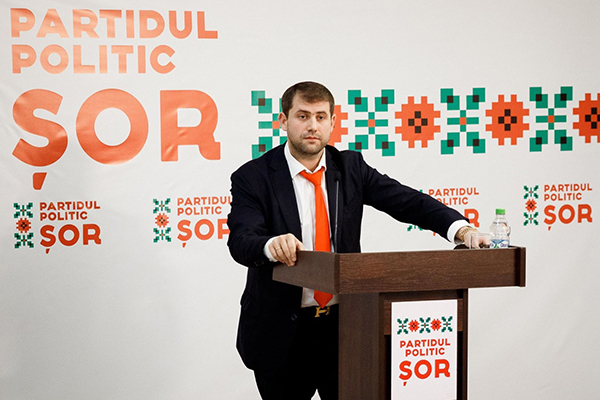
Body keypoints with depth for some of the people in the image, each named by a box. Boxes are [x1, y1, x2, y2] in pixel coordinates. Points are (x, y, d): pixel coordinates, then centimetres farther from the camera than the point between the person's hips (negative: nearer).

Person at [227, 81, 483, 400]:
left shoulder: (350, 167, 4)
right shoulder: (252, 177, -7)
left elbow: (406, 201, -5)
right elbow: (241, 241, -20)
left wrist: (461, 228, -22)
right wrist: (271, 245, -43)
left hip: (342, 325, 3)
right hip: (282, 332, -3)